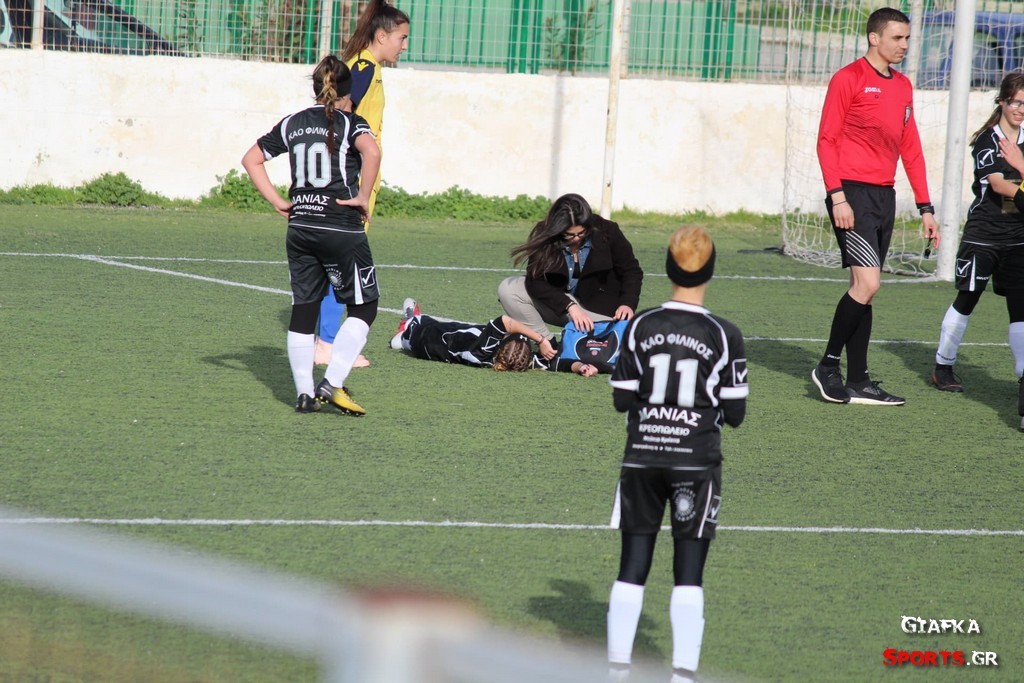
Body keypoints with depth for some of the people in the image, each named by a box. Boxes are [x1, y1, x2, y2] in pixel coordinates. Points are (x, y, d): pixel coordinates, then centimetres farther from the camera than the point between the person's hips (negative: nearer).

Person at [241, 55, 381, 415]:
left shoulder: (292, 124, 10)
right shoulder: (351, 123, -4)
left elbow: (251, 159, 12)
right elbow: (371, 152, -25)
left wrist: (277, 201, 9)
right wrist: (363, 197, -14)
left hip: (300, 228, 5)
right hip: (342, 229, -5)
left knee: (303, 308, 10)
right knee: (363, 307, 5)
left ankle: (304, 392, 7)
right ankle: (332, 383, -8)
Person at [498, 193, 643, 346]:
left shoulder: (607, 232, -18)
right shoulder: (545, 235, -16)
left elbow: (632, 271, -9)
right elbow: (535, 281, -21)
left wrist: (627, 304, -28)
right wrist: (569, 306, -34)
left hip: (599, 309, -2)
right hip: (560, 302, 2)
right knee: (508, 289, -21)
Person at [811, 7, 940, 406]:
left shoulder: (903, 86, 15)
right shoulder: (848, 79, -5)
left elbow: (911, 148, 19)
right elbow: (826, 140, -8)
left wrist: (925, 206, 14)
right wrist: (837, 196, -16)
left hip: (884, 194, 7)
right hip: (853, 194, -7)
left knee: (865, 289, 8)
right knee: (868, 282, -16)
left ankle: (857, 382, 10)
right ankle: (828, 367, -4)